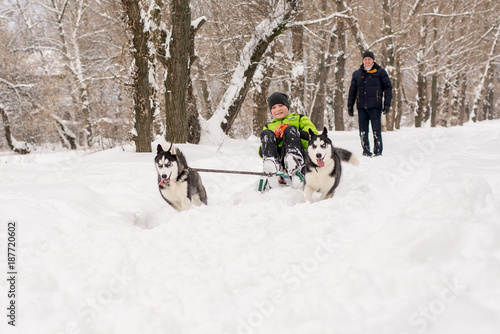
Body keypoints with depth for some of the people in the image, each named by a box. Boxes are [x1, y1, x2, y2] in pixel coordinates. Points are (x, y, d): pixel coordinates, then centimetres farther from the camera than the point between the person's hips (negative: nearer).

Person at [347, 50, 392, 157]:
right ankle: (366, 151, 10)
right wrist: (350, 105, 13)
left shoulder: (380, 72, 6)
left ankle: (378, 151, 3)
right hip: (361, 107, 3)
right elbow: (352, 91, 20)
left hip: (375, 106, -3)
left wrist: (387, 104, -3)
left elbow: (388, 88, 5)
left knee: (376, 130, -5)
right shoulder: (357, 74, 16)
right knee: (363, 131, 2)